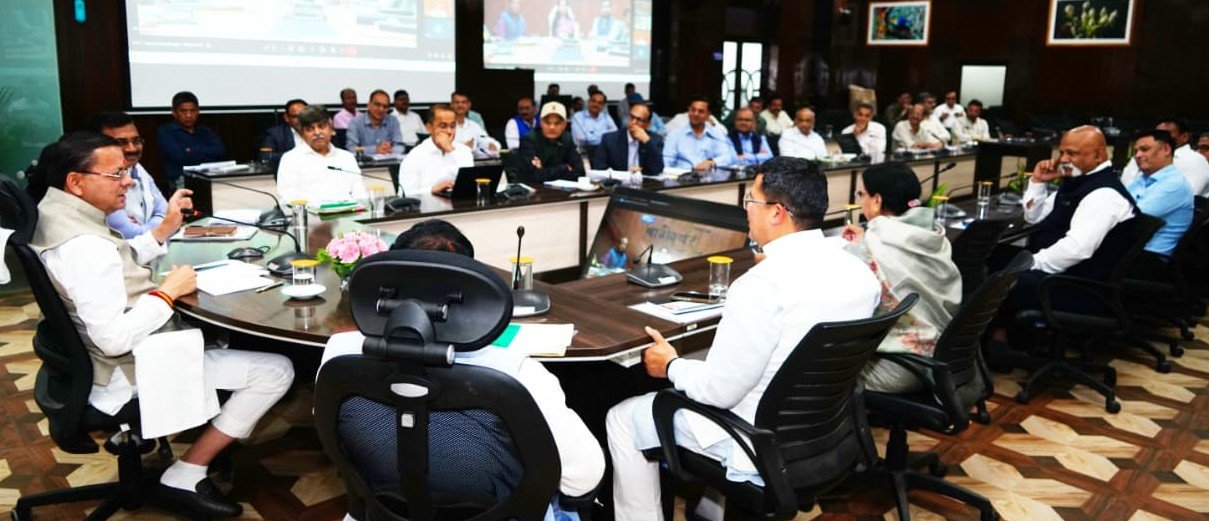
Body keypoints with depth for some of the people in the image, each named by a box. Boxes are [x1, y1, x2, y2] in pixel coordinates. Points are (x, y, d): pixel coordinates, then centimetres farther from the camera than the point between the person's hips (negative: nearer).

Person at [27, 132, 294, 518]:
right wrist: (169, 290, -21)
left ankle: (215, 431, 28)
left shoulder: (56, 211, 1)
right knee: (276, 370, -12)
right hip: (136, 371, -11)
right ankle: (185, 477, -2)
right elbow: (115, 339, -33)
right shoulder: (83, 246, -30)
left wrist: (164, 230, 5)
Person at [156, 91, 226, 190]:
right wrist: (207, 153, 1)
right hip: (181, 180, -3)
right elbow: (178, 156, -8)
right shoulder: (165, 131, 10)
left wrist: (191, 151, -2)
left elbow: (221, 151, 2)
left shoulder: (205, 131, 22)